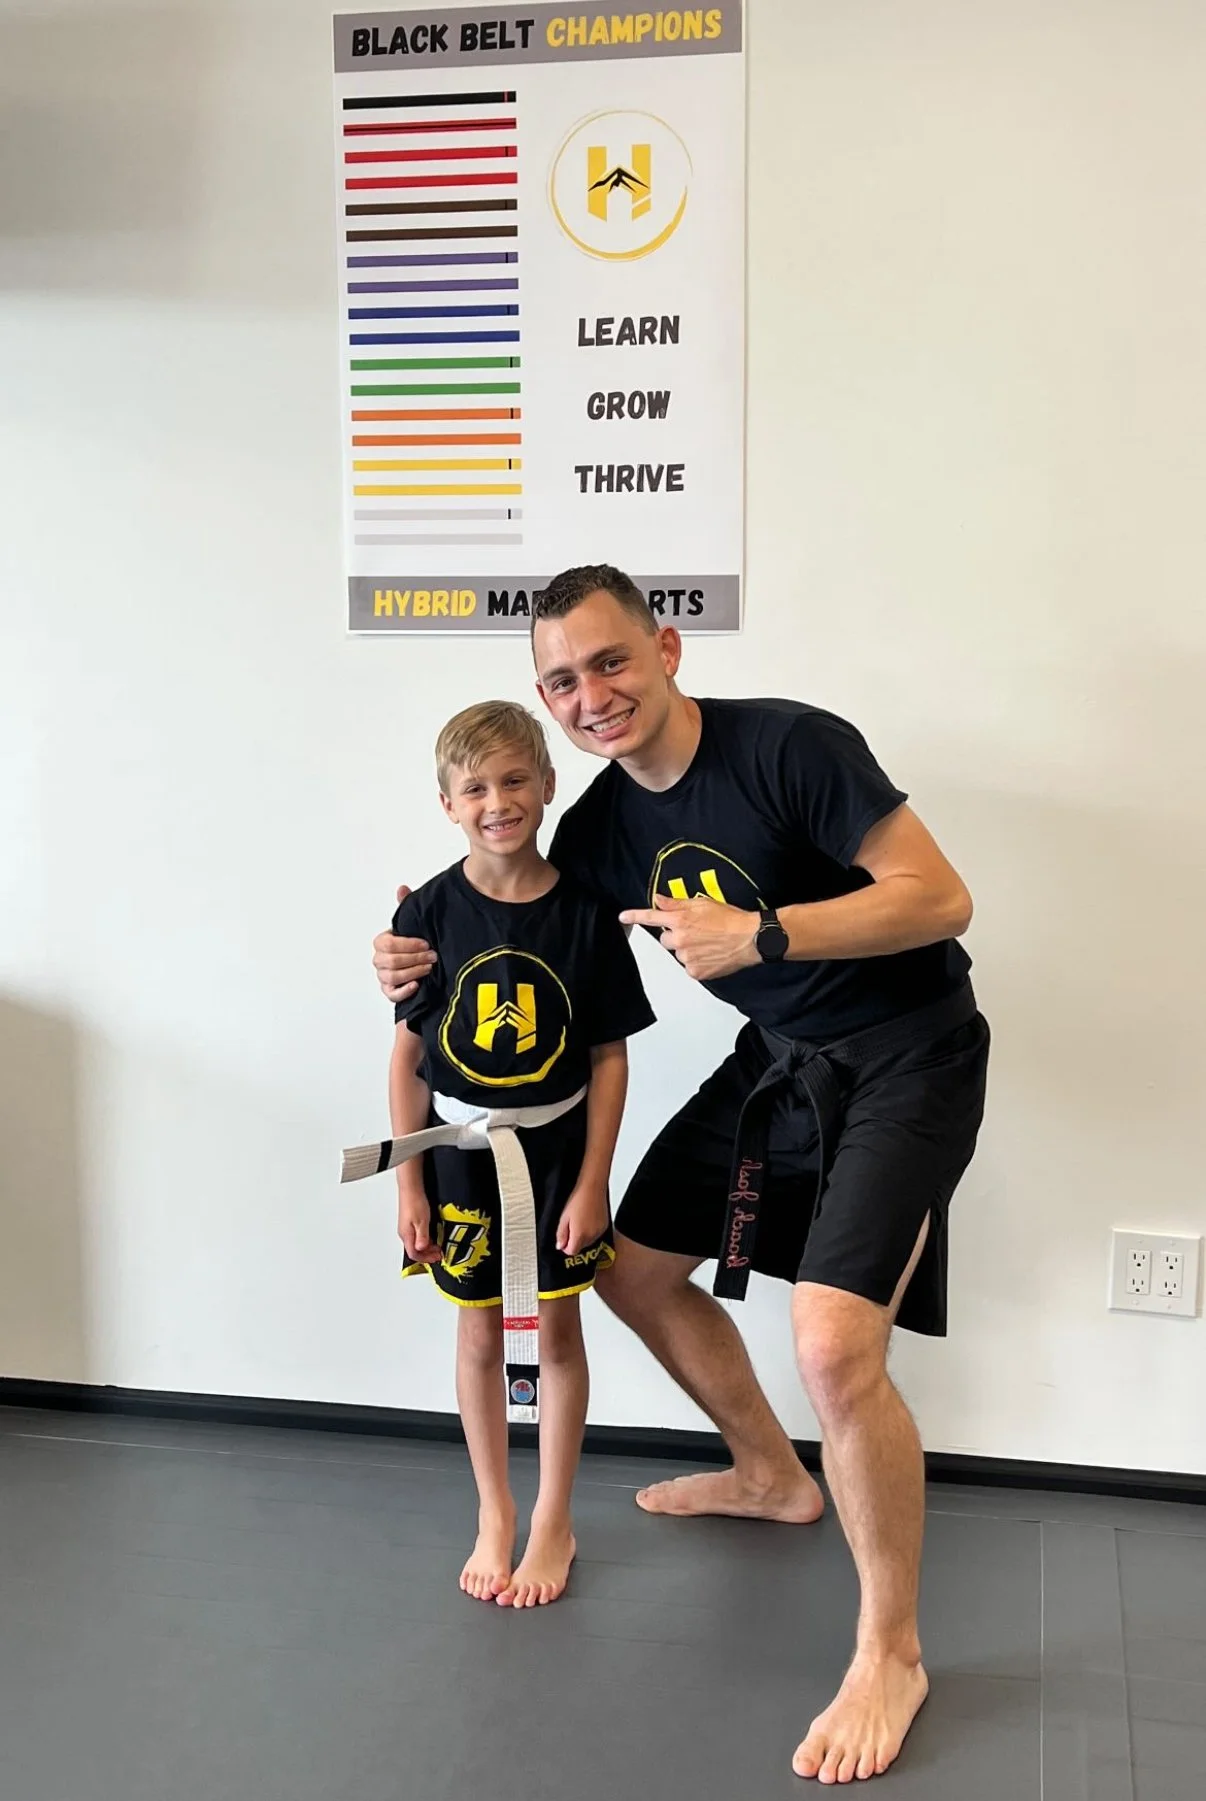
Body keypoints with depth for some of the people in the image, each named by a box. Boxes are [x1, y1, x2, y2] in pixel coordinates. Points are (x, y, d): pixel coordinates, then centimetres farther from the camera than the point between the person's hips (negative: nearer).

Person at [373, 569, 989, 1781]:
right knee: (635, 1268, 16)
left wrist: (761, 933, -33)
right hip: (776, 1059, 8)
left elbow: (941, 898, -24)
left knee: (834, 1347, -22)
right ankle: (773, 1477, 40)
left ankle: (891, 1655, 3)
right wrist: (430, 970, -7)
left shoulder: (790, 746, -22)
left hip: (904, 1057, -8)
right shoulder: (598, 829, -1)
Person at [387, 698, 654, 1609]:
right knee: (479, 1334, 13)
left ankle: (554, 1523, 29)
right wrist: (409, 1183, -4)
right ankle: (493, 1515, 33)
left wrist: (592, 1184, -9)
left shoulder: (586, 911, -11)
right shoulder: (431, 912, -9)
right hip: (460, 1153, 1)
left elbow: (609, 1056, -7)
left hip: (556, 1149, -1)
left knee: (557, 1331, 10)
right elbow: (408, 1055, -4)